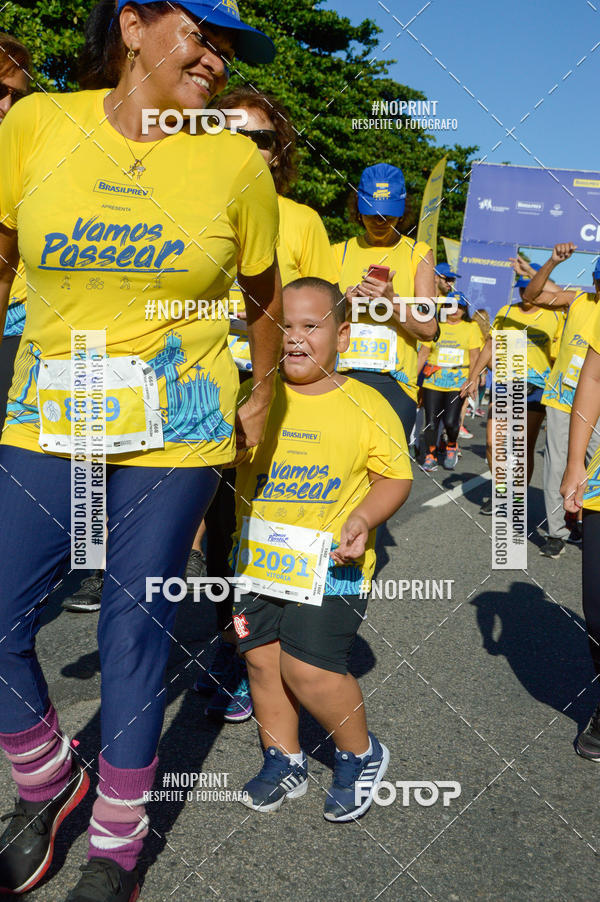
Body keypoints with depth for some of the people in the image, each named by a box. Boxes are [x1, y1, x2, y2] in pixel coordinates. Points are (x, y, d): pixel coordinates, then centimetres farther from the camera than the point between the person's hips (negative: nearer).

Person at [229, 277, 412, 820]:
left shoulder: (367, 406, -4)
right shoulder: (255, 397, 2)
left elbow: (396, 475, 0)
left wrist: (364, 517, -16)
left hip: (332, 565, -4)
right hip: (259, 557, 4)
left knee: (309, 667, -8)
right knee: (261, 657, 11)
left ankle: (362, 755, 20)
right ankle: (284, 762, 33)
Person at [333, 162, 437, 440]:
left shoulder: (417, 253, 11)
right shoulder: (341, 252, 16)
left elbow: (428, 329, 2)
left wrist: (391, 301, -14)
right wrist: (344, 301, -7)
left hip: (394, 379, -1)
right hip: (341, 375, 1)